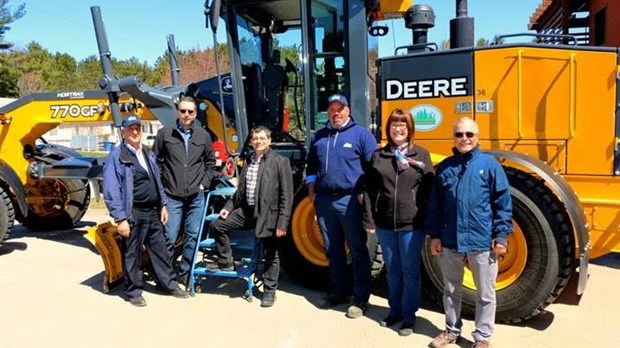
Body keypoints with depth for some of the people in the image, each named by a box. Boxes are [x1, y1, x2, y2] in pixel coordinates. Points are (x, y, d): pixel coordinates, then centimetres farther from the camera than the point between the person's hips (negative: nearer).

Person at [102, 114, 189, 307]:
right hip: (133, 214, -7)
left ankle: (170, 285, 26)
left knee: (160, 249, 15)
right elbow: (111, 191, -14)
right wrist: (120, 218, -17)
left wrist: (163, 205, 13)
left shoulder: (147, 153, 13)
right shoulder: (116, 156, -10)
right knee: (132, 254, 6)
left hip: (152, 212, 7)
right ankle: (134, 292, 21)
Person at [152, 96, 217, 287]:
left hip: (196, 196, 3)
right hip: (172, 196, -2)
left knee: (193, 236, 8)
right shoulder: (165, 133, -2)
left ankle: (185, 273, 23)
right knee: (169, 237, -1)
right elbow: (155, 161, 5)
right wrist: (161, 184, 0)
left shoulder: (203, 135, 4)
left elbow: (210, 162, 15)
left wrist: (204, 183, 6)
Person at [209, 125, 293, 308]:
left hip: (268, 214, -6)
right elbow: (241, 190, 19)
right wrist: (228, 206, 8)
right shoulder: (248, 162, 11)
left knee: (270, 256, 5)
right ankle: (225, 262, 22)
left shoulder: (280, 161, -9)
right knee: (218, 226, 4)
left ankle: (269, 291, 24)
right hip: (247, 210, 6)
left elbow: (287, 195, -12)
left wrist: (282, 222, -16)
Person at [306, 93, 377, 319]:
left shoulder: (360, 134, -2)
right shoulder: (320, 136, 14)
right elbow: (311, 166, 22)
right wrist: (312, 191, 12)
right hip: (324, 200, 5)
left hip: (350, 201, -5)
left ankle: (360, 298, 12)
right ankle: (339, 292, 28)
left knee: (358, 251, 2)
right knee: (332, 250, 14)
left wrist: (365, 194, -11)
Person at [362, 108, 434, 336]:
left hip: (412, 224, -2)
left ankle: (409, 316, 21)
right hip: (385, 223, 3)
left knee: (410, 271, 8)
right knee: (392, 270, 16)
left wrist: (428, 222, -7)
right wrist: (369, 220, -1)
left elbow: (428, 190, -2)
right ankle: (395, 311, 32)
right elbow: (370, 190, 4)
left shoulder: (421, 154, 0)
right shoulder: (378, 156, 6)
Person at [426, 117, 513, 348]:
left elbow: (503, 203, -3)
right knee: (451, 290, 17)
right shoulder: (445, 167, 4)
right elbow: (435, 204, 6)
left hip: (482, 242, -2)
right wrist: (434, 235, 3)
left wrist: (501, 236, -7)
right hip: (450, 241, 3)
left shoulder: (489, 164, -4)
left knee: (485, 293, 12)